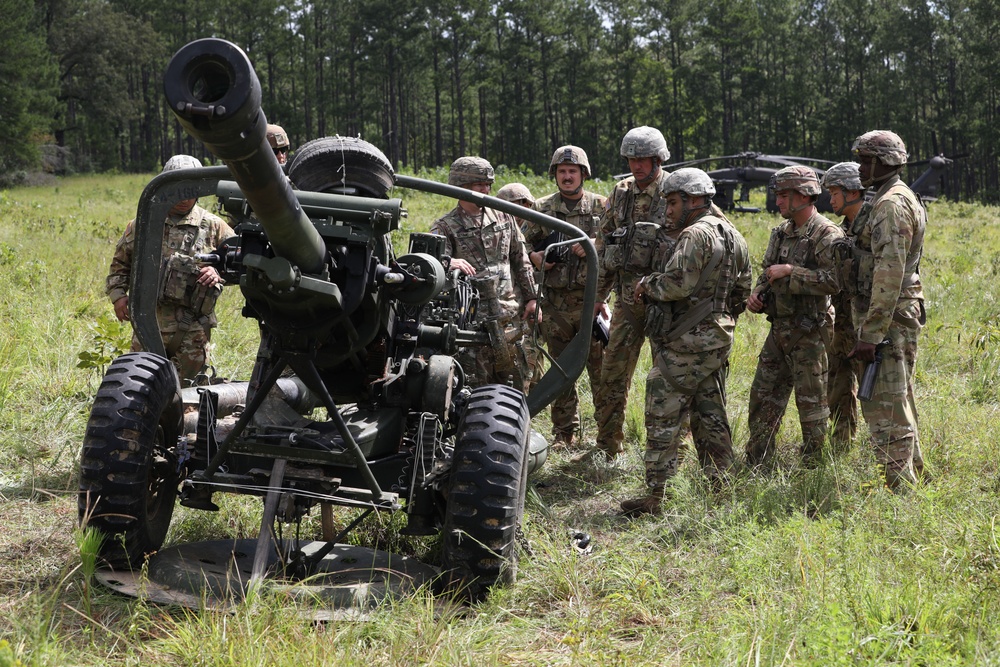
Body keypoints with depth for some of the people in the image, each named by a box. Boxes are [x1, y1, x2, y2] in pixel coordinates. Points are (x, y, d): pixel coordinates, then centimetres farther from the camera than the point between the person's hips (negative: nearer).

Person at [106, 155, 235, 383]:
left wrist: (219, 272, -13)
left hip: (192, 329, -2)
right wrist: (118, 294, 1)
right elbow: (120, 262, 16)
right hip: (148, 324, 2)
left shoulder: (213, 227, 4)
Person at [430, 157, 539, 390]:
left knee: (516, 387, 12)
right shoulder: (445, 227, -3)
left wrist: (531, 298, 11)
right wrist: (448, 262, -42)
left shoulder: (503, 218, 11)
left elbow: (521, 261, 16)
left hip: (508, 317, 4)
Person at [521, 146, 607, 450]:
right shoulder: (542, 209, 9)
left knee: (601, 366, -3)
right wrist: (541, 258, -7)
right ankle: (564, 433, 16)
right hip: (556, 302, 2)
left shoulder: (601, 206, 5)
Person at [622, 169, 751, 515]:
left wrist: (646, 284, -7)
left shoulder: (695, 235, -15)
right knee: (711, 416, 15)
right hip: (720, 337, 9)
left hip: (685, 342, -9)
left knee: (664, 418, -5)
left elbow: (676, 284, -24)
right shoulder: (734, 236, 14)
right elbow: (743, 289, 19)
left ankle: (654, 496, -4)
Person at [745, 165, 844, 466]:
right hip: (779, 328, 8)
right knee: (764, 396, 12)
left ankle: (814, 465, 11)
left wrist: (790, 271, -22)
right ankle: (754, 464, 20)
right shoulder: (782, 232, 12)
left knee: (811, 401, 1)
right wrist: (757, 294, 2)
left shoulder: (827, 236, -14)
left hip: (808, 333, -8)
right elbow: (767, 273, 22)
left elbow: (834, 281, -26)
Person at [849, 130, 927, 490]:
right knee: (897, 403, 18)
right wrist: (867, 326, 24)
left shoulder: (892, 204, -17)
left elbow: (889, 274, -23)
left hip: (888, 319, -11)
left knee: (886, 407, -8)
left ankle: (897, 487, -5)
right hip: (898, 316, 11)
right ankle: (912, 474, 28)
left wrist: (871, 334, -25)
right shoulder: (890, 199, 18)